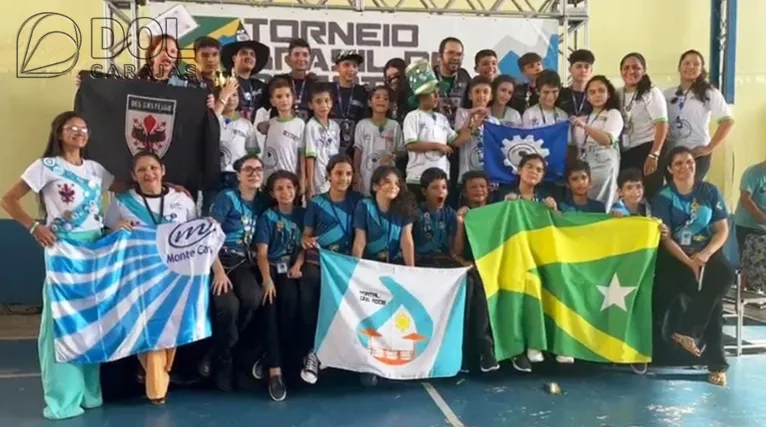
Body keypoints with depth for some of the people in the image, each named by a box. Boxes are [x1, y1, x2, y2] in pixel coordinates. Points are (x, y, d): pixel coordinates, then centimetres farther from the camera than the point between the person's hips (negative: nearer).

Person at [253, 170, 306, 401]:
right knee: (272, 307, -26)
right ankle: (275, 369, -28)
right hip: (272, 268, -1)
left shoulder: (302, 214, 12)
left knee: (290, 300, -29)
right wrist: (267, 280, -17)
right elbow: (262, 252, -4)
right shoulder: (268, 217, 5)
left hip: (291, 269, 1)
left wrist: (298, 265, -9)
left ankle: (274, 360, -17)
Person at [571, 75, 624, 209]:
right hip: (584, 164, 5)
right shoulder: (583, 117, 21)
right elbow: (575, 144, 17)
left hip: (604, 164, -5)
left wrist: (585, 126, -25)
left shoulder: (613, 114, 4)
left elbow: (607, 140, -15)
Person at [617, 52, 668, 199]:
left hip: (646, 150, -5)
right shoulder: (618, 94, 10)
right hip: (624, 153, 5)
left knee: (648, 195, -4)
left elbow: (662, 125, -12)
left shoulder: (652, 93, -5)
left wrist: (653, 155, -21)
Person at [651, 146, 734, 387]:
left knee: (725, 275, -29)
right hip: (676, 256, -2)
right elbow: (665, 238, -6)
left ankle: (685, 329, -17)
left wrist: (705, 254, -16)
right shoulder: (663, 198, 1)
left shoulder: (710, 192, 7)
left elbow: (722, 230, 3)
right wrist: (690, 262, -20)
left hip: (707, 252, 2)